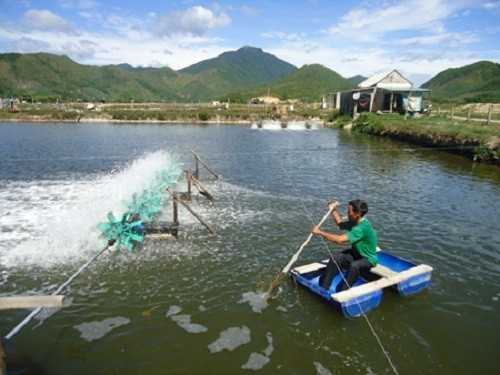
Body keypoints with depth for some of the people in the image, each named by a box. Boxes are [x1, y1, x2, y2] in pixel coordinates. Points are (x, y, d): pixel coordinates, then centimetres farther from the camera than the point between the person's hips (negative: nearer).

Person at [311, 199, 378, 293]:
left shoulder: (362, 227, -33)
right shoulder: (355, 222, -5)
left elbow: (340, 239, -39)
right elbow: (341, 225, 18)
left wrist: (320, 232, -34)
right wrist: (333, 210, 9)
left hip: (368, 259, -8)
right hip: (355, 253, 8)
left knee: (354, 266, -38)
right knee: (335, 258, -14)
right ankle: (323, 288, -9)